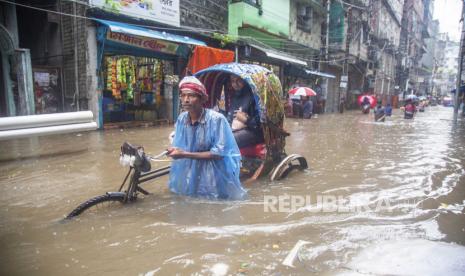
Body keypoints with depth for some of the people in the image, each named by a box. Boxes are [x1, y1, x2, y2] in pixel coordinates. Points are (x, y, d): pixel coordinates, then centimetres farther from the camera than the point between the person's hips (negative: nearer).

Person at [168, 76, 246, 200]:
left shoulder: (217, 119, -20)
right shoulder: (181, 118, -3)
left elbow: (218, 153, -22)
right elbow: (180, 147, 6)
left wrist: (185, 154, -24)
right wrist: (175, 151, -17)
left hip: (216, 176, -4)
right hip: (189, 173, 5)